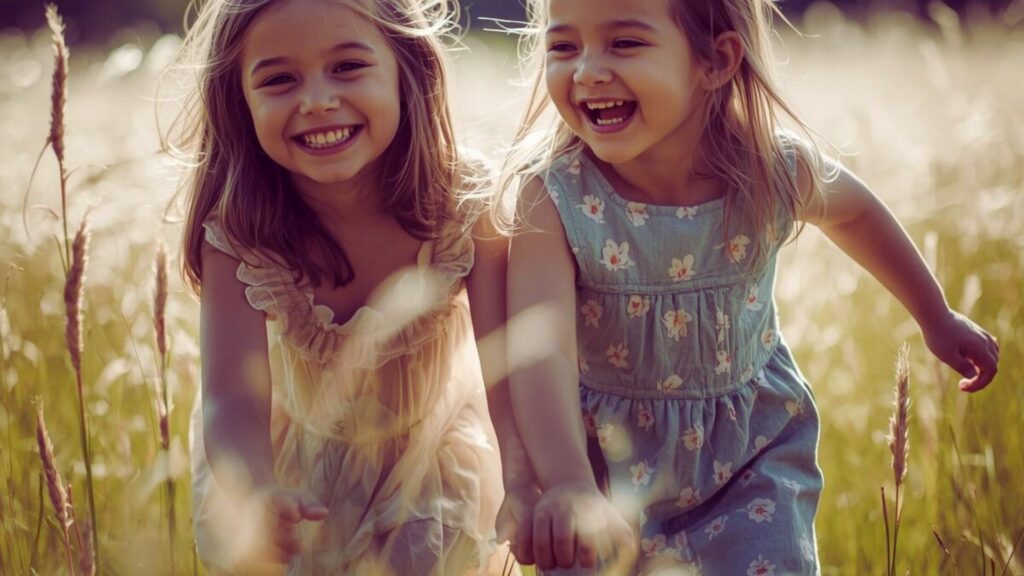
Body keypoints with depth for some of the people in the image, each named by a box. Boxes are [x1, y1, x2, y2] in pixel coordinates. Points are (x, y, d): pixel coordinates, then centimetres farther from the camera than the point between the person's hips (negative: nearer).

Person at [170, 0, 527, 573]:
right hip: (295, 470, 0)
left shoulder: (466, 200, -28)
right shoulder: (236, 234, -29)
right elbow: (234, 400, -37)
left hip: (435, 461, 0)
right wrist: (255, 498, -60)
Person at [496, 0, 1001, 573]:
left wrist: (937, 317, 18)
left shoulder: (775, 170, -18)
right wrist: (568, 486, -55)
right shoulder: (550, 198, -26)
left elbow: (853, 212, 6)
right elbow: (541, 349, -39)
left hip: (752, 452, 1)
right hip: (607, 456, -1)